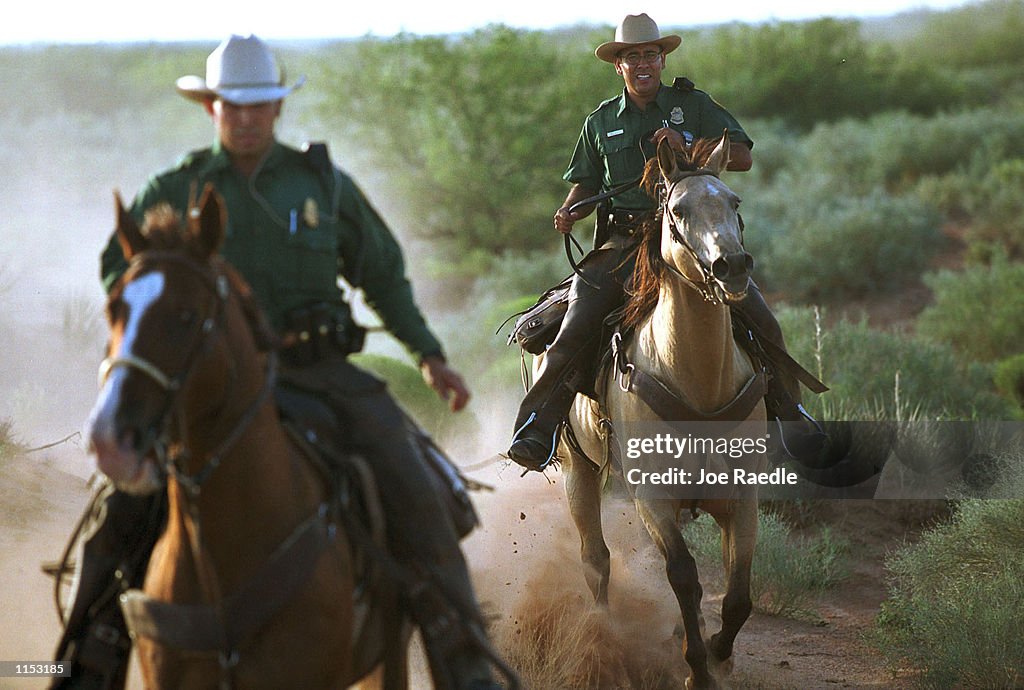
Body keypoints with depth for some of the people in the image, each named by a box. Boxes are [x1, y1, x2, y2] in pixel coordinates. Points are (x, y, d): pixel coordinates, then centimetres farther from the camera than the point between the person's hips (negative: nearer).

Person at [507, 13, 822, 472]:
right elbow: (586, 185, 22)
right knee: (576, 327, -20)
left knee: (760, 321, -13)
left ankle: (788, 418, 4)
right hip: (623, 242, 1)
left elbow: (742, 157, -1)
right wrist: (569, 211, -1)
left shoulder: (694, 106, 8)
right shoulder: (601, 122, 14)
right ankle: (535, 432, -17)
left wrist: (687, 146, -15)